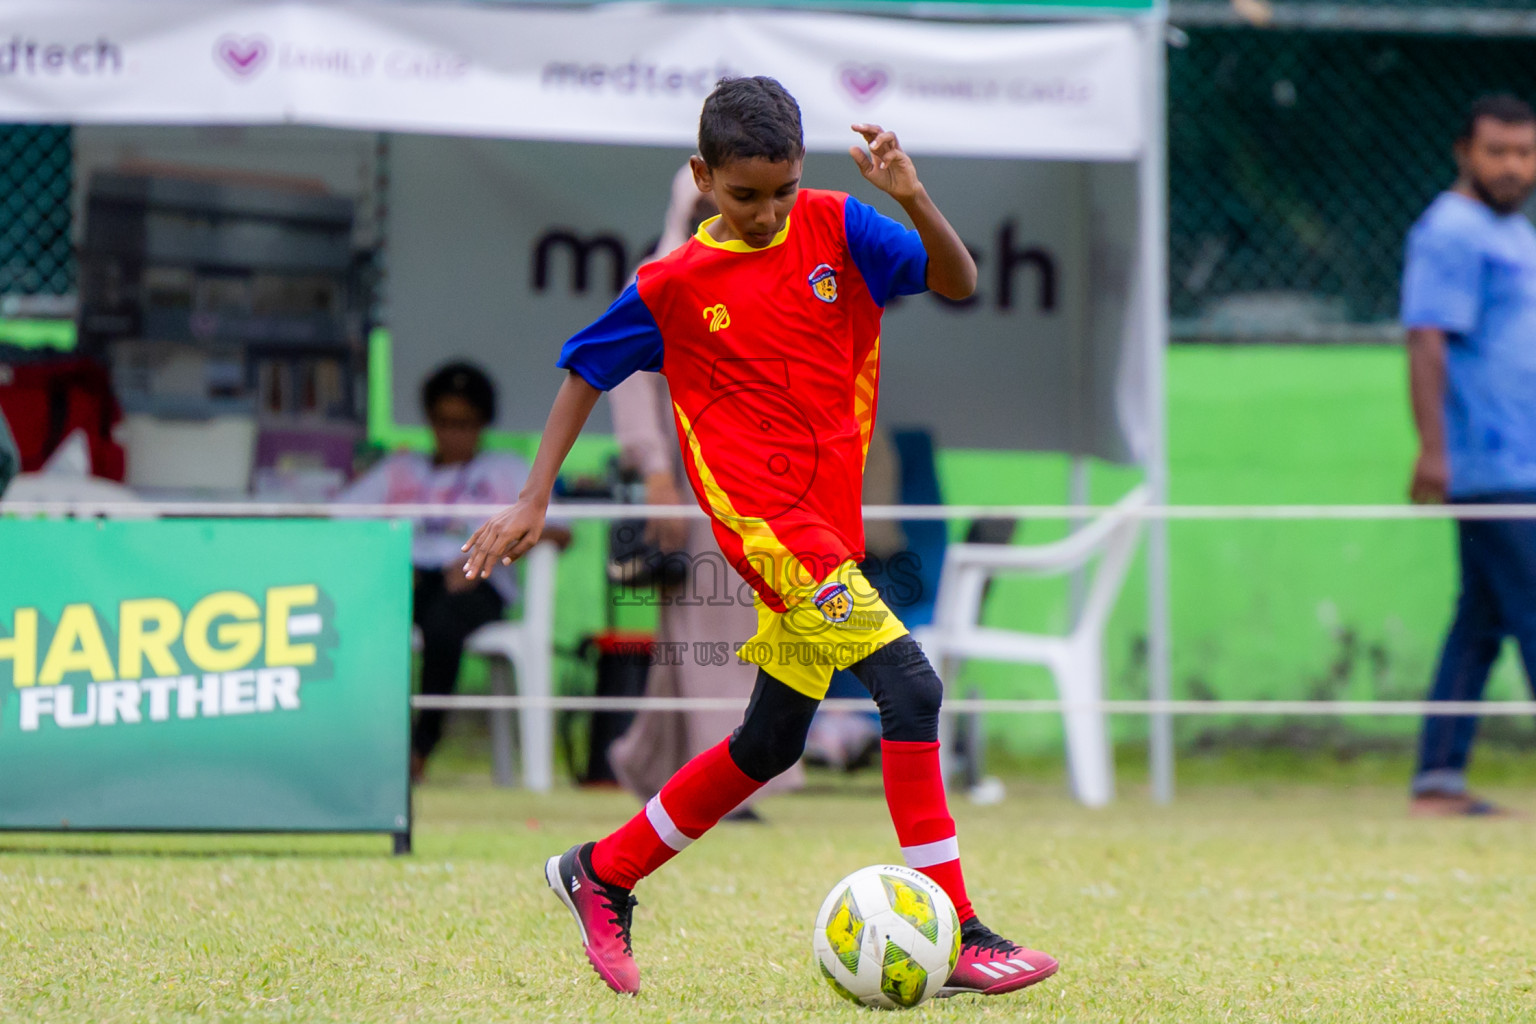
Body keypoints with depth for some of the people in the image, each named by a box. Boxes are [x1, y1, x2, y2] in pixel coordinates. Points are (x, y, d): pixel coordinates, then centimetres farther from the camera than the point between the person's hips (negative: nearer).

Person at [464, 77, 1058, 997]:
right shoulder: (675, 287, -1)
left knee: (770, 744, 15)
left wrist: (913, 199, -22)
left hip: (828, 522, 6)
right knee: (910, 685, -20)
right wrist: (535, 500, 9)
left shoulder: (834, 227, 5)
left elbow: (958, 282, -4)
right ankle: (957, 936, -20)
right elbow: (587, 371, 12)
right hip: (764, 515, -6)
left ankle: (600, 875, 33)